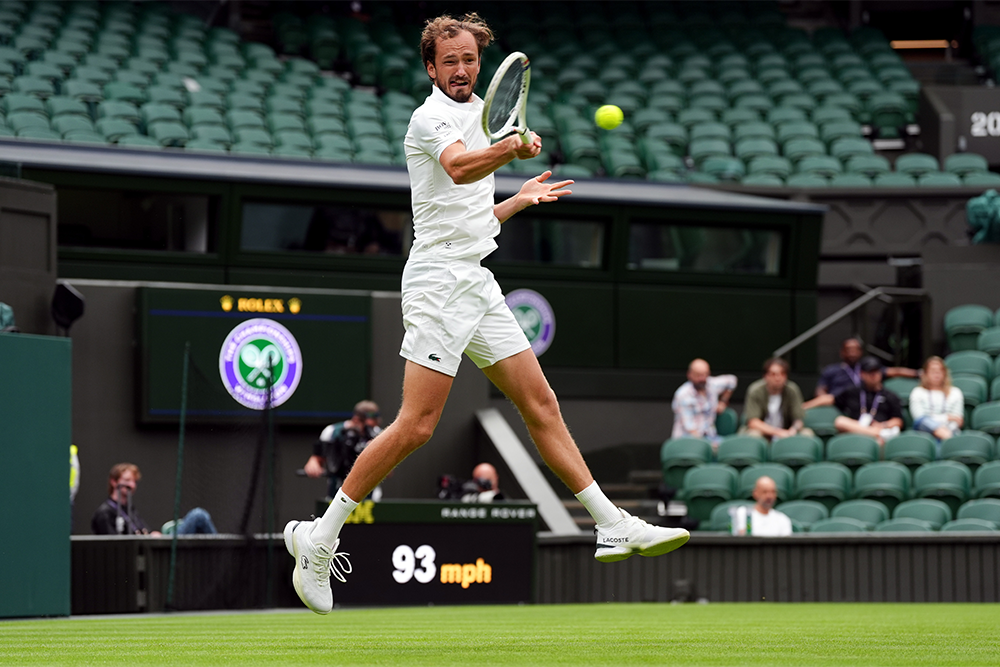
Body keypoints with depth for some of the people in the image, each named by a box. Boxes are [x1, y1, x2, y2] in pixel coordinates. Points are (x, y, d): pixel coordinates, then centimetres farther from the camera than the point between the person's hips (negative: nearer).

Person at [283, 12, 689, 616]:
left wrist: (520, 199, 24)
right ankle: (319, 539, -7)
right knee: (416, 426, -13)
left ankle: (614, 528, 7)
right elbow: (458, 167, -33)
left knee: (541, 404, 6)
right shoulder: (431, 118, -8)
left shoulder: (476, 117, 20)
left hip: (477, 283, 9)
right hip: (438, 281, -9)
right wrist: (509, 149, -50)